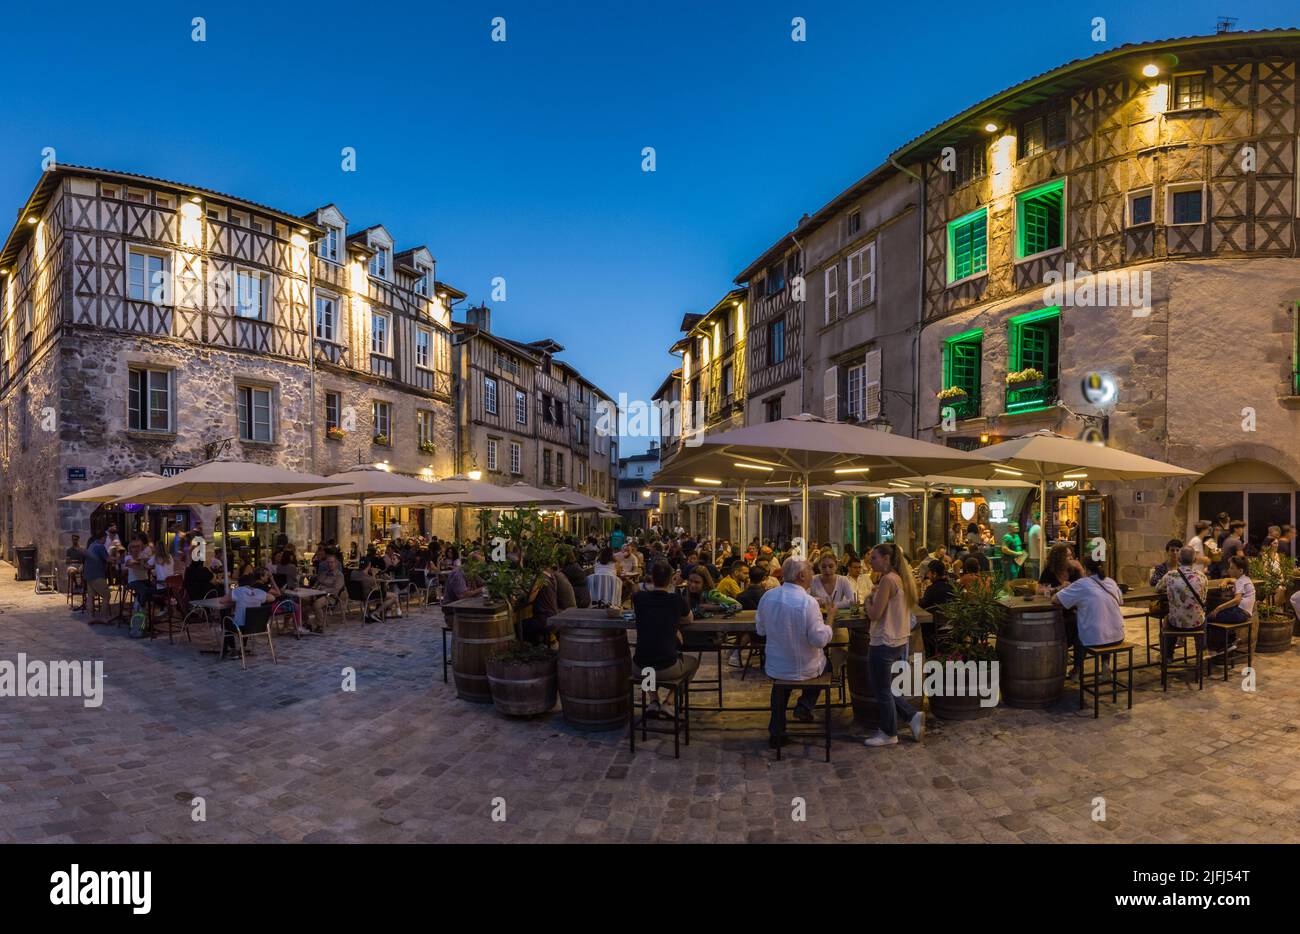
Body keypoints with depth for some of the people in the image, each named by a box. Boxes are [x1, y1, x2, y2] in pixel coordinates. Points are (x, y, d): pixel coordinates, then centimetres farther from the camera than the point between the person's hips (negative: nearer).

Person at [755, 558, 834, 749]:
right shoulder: (808, 602, -25)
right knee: (824, 661, 30)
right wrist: (830, 621, -7)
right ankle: (804, 705, 19)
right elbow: (819, 639, -23)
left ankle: (776, 733, 32)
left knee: (781, 681, 36)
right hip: (805, 670, -3)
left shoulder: (768, 596, -8)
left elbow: (760, 629, 4)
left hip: (774, 668, 4)